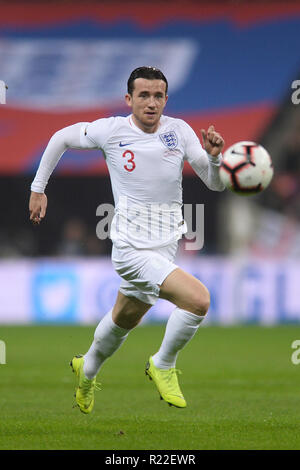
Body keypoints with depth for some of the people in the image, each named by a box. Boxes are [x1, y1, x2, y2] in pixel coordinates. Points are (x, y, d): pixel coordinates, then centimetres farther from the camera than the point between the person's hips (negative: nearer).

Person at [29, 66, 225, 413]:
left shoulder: (179, 131, -1)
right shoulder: (111, 131, -9)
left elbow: (215, 183, -1)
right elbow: (61, 138, 8)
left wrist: (213, 155, -22)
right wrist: (38, 189, 10)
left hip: (165, 249, 5)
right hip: (131, 249, -5)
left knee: (124, 320, 25)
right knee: (198, 298, -24)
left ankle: (87, 371, 52)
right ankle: (163, 365, -2)